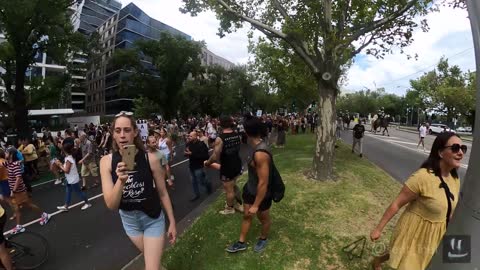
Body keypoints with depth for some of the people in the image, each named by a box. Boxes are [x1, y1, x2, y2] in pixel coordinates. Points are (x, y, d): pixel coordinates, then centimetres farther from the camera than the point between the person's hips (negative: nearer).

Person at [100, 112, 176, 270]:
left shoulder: (151, 159, -22)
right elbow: (111, 205, -20)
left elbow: (163, 193, -10)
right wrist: (121, 181, -39)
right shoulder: (107, 161, -16)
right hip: (128, 220, 3)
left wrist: (172, 222, -2)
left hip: (153, 220, -3)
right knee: (149, 257, 27)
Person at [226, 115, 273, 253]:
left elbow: (263, 182, -32)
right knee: (246, 216, 21)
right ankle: (241, 243, 41)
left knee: (264, 218, 21)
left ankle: (263, 239, 49)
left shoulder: (260, 153, -35)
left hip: (261, 193, -8)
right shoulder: (257, 146, -5)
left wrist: (256, 205, -22)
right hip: (250, 189, 8)